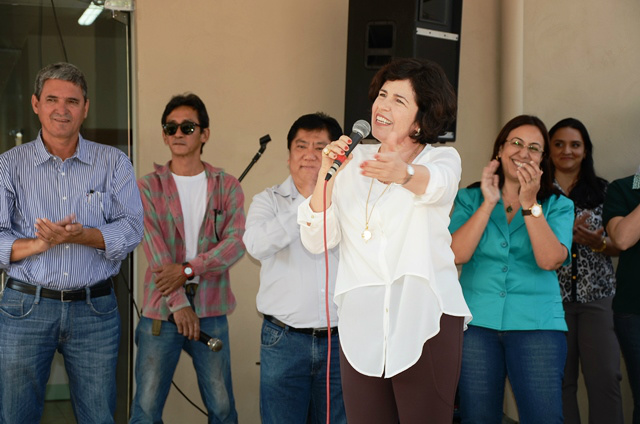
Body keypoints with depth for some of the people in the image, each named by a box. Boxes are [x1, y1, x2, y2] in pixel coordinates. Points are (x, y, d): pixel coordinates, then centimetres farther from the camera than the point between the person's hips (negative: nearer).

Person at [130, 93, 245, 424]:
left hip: (211, 310, 1)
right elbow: (155, 251, -9)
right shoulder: (148, 188, 2)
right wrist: (179, 303, -17)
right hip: (161, 310, -1)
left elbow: (236, 243, -8)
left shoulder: (227, 186, 5)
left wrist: (188, 269, -19)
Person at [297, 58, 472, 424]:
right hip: (362, 323, 3)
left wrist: (402, 172, -46)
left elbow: (435, 183, -23)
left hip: (425, 320, -3)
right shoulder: (355, 161, 13)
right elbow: (317, 242, 7)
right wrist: (326, 174, -7)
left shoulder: (443, 159, 4)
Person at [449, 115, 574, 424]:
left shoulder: (557, 205, 7)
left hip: (536, 325, -1)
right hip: (477, 323, 1)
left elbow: (550, 260, -11)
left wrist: (530, 202, -13)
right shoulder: (470, 199, 9)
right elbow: (457, 254, -7)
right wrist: (488, 203, -8)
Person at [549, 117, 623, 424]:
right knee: (560, 379, 4)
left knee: (606, 376, -8)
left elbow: (619, 246, 9)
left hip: (597, 296, 1)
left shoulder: (602, 191, 9)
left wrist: (598, 243, -13)